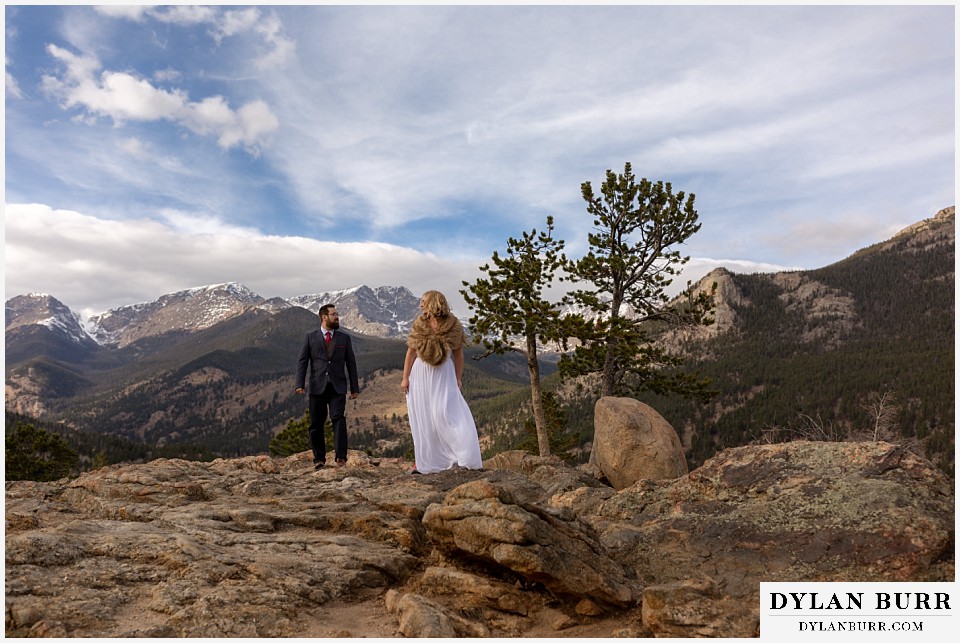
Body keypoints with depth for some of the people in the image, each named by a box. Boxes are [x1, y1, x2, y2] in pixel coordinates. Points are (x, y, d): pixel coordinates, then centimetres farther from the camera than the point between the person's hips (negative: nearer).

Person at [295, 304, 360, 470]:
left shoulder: (344, 338, 11)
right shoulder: (310, 337, 7)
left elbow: (351, 363, 11)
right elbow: (302, 361, 3)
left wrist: (354, 388, 7)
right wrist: (299, 384, -9)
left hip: (337, 387, 0)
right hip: (317, 387, 0)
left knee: (339, 419, -15)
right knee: (316, 424, 5)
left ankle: (340, 456, -15)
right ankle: (319, 459, 17)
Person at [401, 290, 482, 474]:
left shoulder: (453, 326, -7)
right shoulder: (419, 325, -1)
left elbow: (458, 353, -1)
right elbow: (411, 352, 3)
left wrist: (459, 378, -1)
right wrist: (405, 377, 0)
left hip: (443, 376, -3)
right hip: (421, 375, 3)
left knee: (445, 415, -11)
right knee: (422, 420, 6)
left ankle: (469, 457, -5)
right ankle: (423, 461, 17)